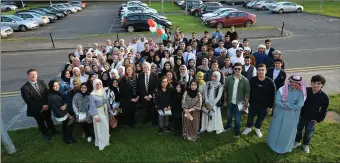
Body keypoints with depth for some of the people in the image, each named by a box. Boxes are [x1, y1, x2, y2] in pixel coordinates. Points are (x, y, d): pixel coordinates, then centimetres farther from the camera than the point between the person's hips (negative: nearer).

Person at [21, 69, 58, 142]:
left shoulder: (42, 82, -5)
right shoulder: (24, 88, -19)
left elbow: (47, 93, -4)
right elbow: (29, 101, -20)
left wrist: (47, 104, -17)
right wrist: (41, 107, -20)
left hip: (46, 107, 3)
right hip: (36, 110, -3)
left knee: (49, 120, 24)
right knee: (41, 123, 19)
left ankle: (53, 131, 47)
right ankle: (46, 135, 41)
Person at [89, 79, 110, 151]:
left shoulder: (103, 92, -2)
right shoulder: (92, 95, -20)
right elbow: (93, 106, -18)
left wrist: (108, 110, 13)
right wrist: (95, 115, -18)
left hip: (104, 111, 7)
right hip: (98, 112, -7)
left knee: (106, 126, 19)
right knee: (100, 128, 4)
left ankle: (105, 141, 38)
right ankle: (101, 143, 20)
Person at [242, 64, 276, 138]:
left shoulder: (270, 82, -15)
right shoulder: (252, 80, -12)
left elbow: (273, 95, -8)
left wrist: (270, 106, -6)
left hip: (264, 105, 0)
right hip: (253, 104, 1)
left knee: (261, 118, 18)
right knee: (250, 117, 16)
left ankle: (257, 128, 45)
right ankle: (248, 127, 42)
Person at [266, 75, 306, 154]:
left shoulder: (301, 93, -10)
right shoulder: (282, 89, -11)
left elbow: (298, 106, -18)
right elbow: (277, 102, -17)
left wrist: (285, 104, -19)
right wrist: (291, 105, -21)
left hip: (292, 118, 0)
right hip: (279, 115, 0)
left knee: (288, 132, 17)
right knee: (276, 129, 17)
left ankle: (284, 147, 40)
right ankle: (273, 143, 43)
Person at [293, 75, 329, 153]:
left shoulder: (324, 97, -19)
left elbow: (324, 111, -6)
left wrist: (318, 120, -5)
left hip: (311, 120, -1)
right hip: (300, 116, 1)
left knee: (308, 133, 19)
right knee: (298, 130, 22)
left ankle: (306, 144, 46)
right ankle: (297, 141, 47)